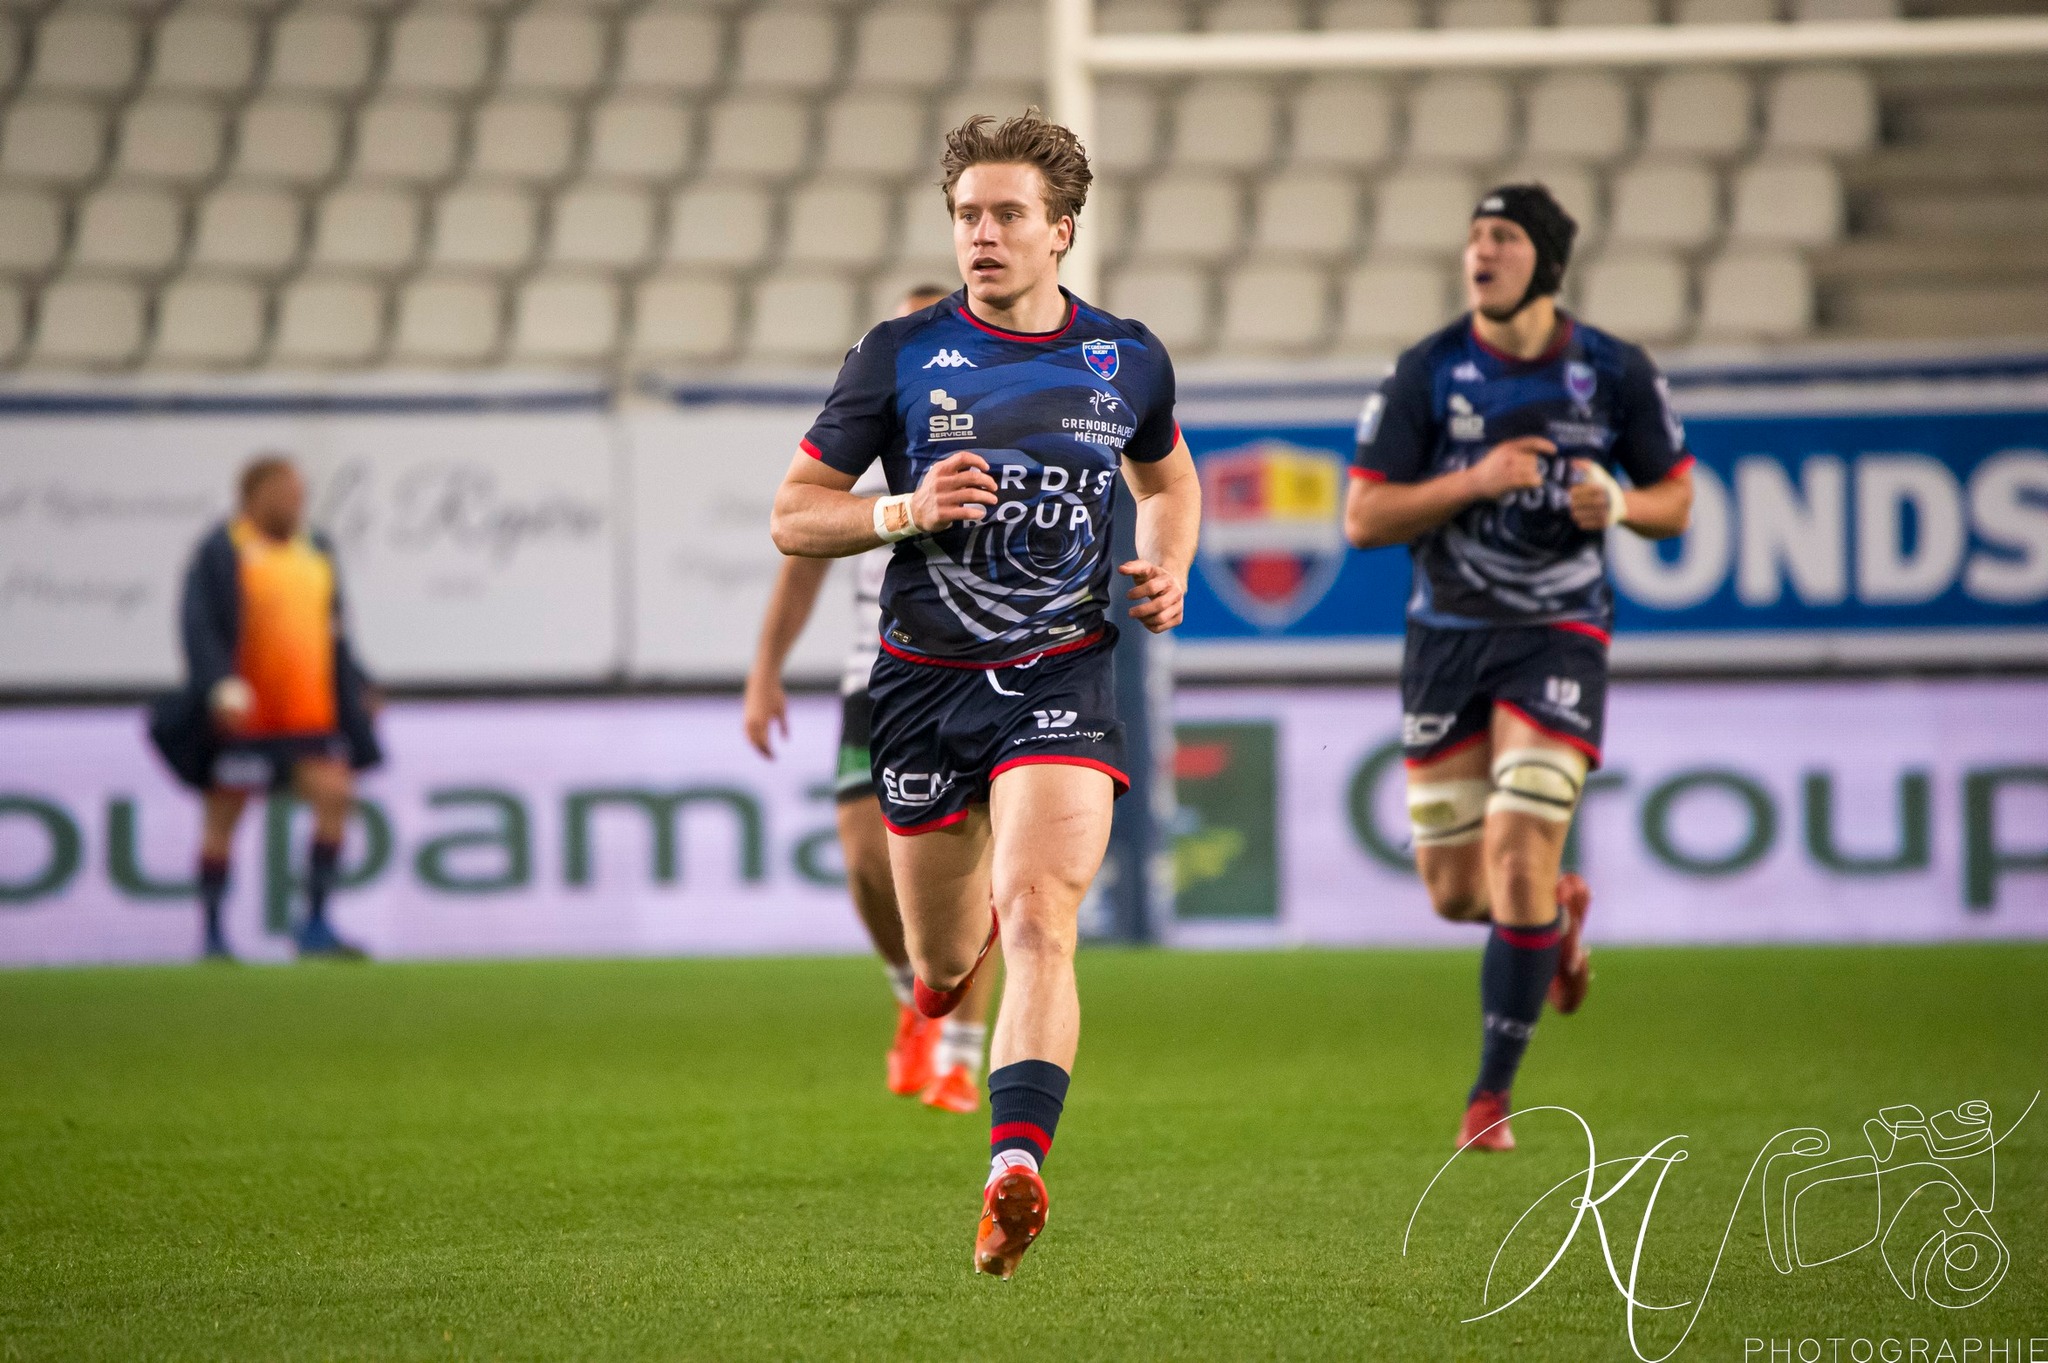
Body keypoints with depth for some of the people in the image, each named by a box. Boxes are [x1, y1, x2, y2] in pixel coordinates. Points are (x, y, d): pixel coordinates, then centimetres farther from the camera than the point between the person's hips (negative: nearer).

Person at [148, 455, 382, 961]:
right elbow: (198, 628, -14)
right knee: (224, 814, 1)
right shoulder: (220, 554, -6)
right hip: (243, 712, -6)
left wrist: (355, 688, 23)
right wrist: (221, 687, -25)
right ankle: (212, 935, 10)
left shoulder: (315, 550, 15)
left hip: (308, 711, 6)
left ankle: (315, 925, -1)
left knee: (334, 796, -9)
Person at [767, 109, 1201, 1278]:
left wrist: (1169, 568, 4)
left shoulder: (1129, 361, 3)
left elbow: (1168, 480, 25)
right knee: (943, 958, 13)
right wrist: (906, 511, -17)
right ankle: (939, 1002, 52)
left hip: (1064, 681, -1)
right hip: (926, 683, 1)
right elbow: (795, 518, 2)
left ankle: (1017, 1166, -33)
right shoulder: (901, 355, -1)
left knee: (1040, 923, -22)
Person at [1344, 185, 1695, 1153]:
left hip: (1559, 637, -1)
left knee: (1520, 861, -15)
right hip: (1448, 637, 2)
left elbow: (1675, 499, 9)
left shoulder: (1615, 374, -2)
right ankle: (1558, 915, 40)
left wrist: (1618, 503, -14)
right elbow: (1362, 519, -7)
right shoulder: (1427, 373, -5)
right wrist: (1475, 480, -20)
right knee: (1454, 892, 4)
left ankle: (1493, 1093, -1)